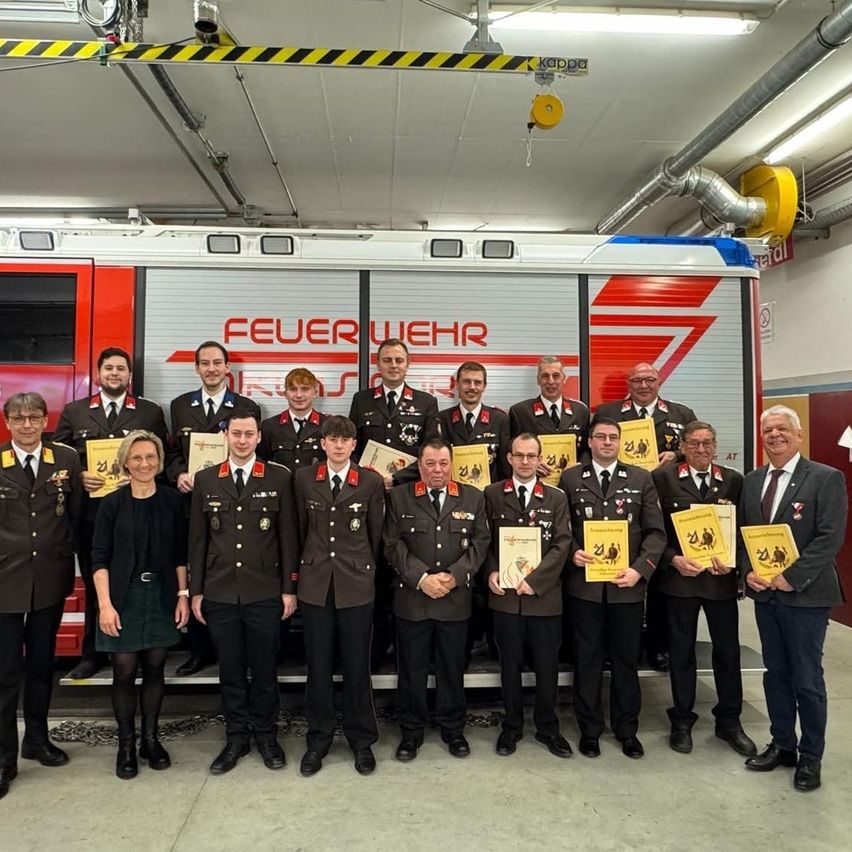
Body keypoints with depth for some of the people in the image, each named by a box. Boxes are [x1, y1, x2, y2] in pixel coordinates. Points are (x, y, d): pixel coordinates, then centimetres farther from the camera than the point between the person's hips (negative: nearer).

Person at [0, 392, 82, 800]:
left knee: (42, 665, 17)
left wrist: (67, 557, 0)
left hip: (50, 580, 2)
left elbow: (77, 515, 4)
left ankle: (37, 738, 34)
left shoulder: (66, 458, 1)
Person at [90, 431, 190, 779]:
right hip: (124, 597, -1)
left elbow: (180, 554, 4)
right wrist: (105, 604, -10)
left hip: (162, 596, 2)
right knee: (124, 672, 3)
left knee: (155, 669, 11)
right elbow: (99, 558, -4)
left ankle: (151, 739, 26)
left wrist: (183, 595, 0)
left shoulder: (172, 500, 0)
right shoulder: (112, 503, -4)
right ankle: (126, 744, 21)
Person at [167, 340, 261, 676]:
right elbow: (173, 452, 11)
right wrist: (179, 475, -9)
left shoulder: (247, 407, 3)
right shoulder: (180, 405, 11)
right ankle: (200, 650, 22)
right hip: (192, 502, 2)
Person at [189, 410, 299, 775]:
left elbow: (288, 536, -1)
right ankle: (236, 737, 29)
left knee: (264, 669, 10)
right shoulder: (205, 480, 5)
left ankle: (265, 734, 29)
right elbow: (197, 539, 6)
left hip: (264, 593, -1)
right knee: (230, 670, 12)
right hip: (219, 594, 2)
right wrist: (195, 591, 5)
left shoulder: (279, 477, -2)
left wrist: (289, 588, -3)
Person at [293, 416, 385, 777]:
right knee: (318, 665, 10)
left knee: (357, 665, 8)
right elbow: (301, 527, 10)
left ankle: (361, 739, 26)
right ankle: (319, 738, 27)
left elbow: (375, 533, 5)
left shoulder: (371, 482, -3)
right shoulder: (304, 478, 2)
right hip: (315, 584, 1)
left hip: (356, 584, -1)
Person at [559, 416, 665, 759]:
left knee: (627, 660, 13)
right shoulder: (571, 479, 3)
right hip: (585, 583, 0)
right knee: (587, 660, 9)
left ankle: (627, 730, 30)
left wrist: (640, 569, -12)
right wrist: (572, 553, -14)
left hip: (627, 584, 1)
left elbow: (656, 532, 0)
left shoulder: (641, 479, 4)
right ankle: (589, 729, 25)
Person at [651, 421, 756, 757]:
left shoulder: (734, 480, 4)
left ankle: (729, 722, 32)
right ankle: (682, 722, 27)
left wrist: (732, 561, -10)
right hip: (679, 576, -2)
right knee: (681, 652, 11)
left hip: (722, 578, 2)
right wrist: (674, 559, -15)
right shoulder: (663, 478, -3)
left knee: (728, 651, 12)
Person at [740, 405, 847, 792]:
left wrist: (790, 578, -19)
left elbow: (830, 538, -15)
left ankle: (811, 756, 23)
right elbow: (742, 533, 11)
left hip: (805, 594, -5)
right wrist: (749, 572, -5)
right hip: (764, 593, 5)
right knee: (775, 673, 15)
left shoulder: (826, 478, -9)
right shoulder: (752, 481, 9)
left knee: (806, 678, 5)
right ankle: (782, 745, 30)